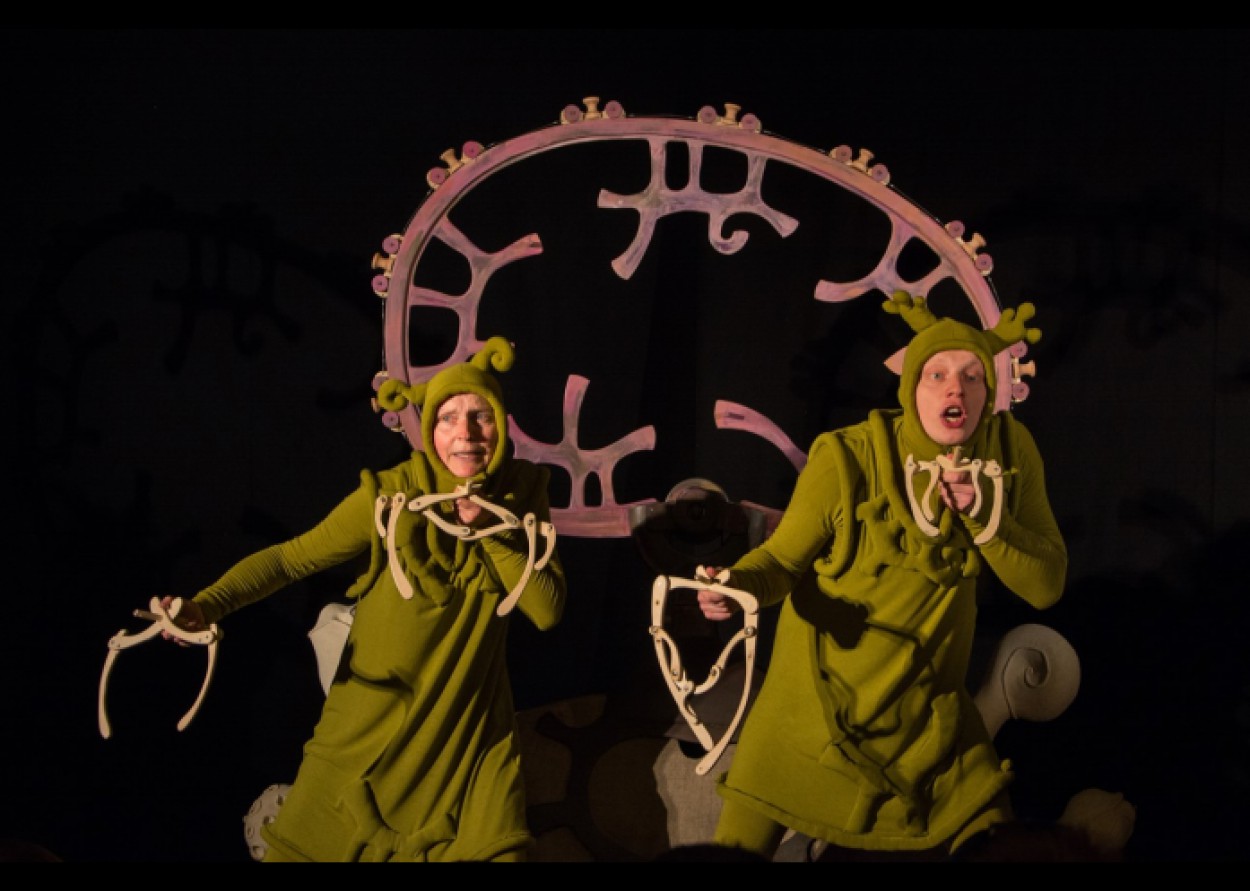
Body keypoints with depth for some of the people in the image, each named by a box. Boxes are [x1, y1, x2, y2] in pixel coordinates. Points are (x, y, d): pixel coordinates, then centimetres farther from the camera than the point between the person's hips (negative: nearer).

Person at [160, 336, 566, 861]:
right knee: (308, 848, 4)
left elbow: (548, 611, -8)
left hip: (470, 735, 2)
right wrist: (208, 604, -27)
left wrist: (489, 532, -20)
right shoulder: (391, 496, -15)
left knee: (498, 850, -1)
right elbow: (291, 557, -11)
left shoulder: (521, 494, -5)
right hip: (374, 729, -2)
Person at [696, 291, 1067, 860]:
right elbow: (781, 557, -9)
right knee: (738, 849, -4)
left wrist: (983, 514, -23)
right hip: (823, 695, -3)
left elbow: (1045, 585, -8)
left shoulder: (1007, 451, -9)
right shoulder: (847, 459, -20)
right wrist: (736, 586, -31)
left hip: (927, 707, 3)